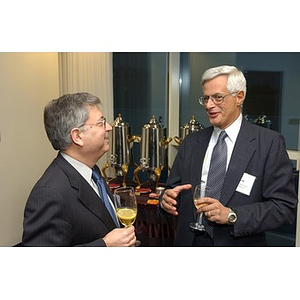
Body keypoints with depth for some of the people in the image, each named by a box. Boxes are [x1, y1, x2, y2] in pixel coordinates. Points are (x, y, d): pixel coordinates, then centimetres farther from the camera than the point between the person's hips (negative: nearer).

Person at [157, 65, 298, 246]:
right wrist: (168, 198, -17)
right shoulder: (191, 142, 2)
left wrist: (232, 215, -23)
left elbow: (285, 206, -14)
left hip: (240, 243, -3)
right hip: (191, 241, 4)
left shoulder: (270, 143, -11)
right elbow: (173, 188, 5)